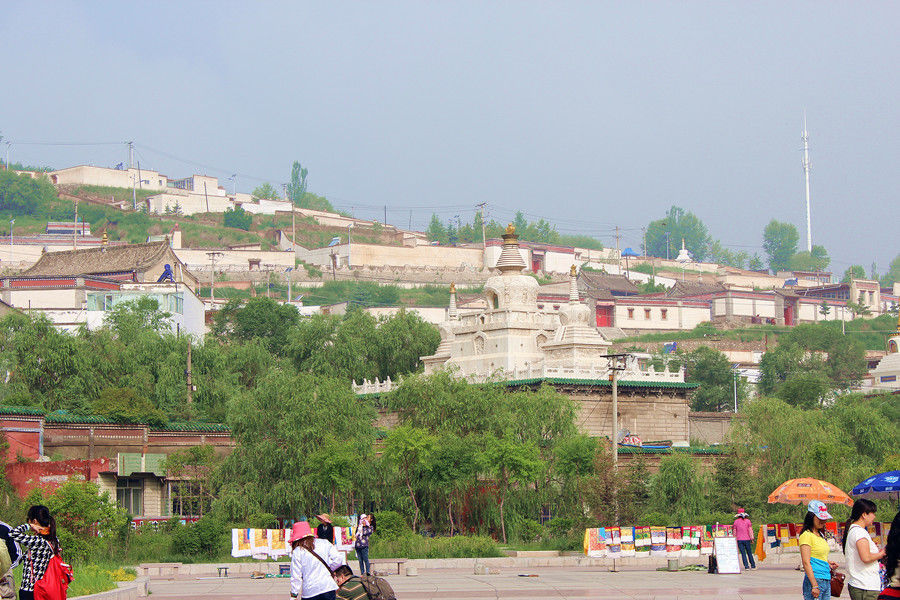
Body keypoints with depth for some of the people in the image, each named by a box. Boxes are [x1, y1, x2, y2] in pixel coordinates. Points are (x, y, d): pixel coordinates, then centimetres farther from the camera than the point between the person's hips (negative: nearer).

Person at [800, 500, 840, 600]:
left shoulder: (820, 535, 17)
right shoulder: (806, 535, -9)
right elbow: (806, 562, -15)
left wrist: (828, 565, 9)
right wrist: (814, 586, -20)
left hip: (826, 581, 8)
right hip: (814, 580, -8)